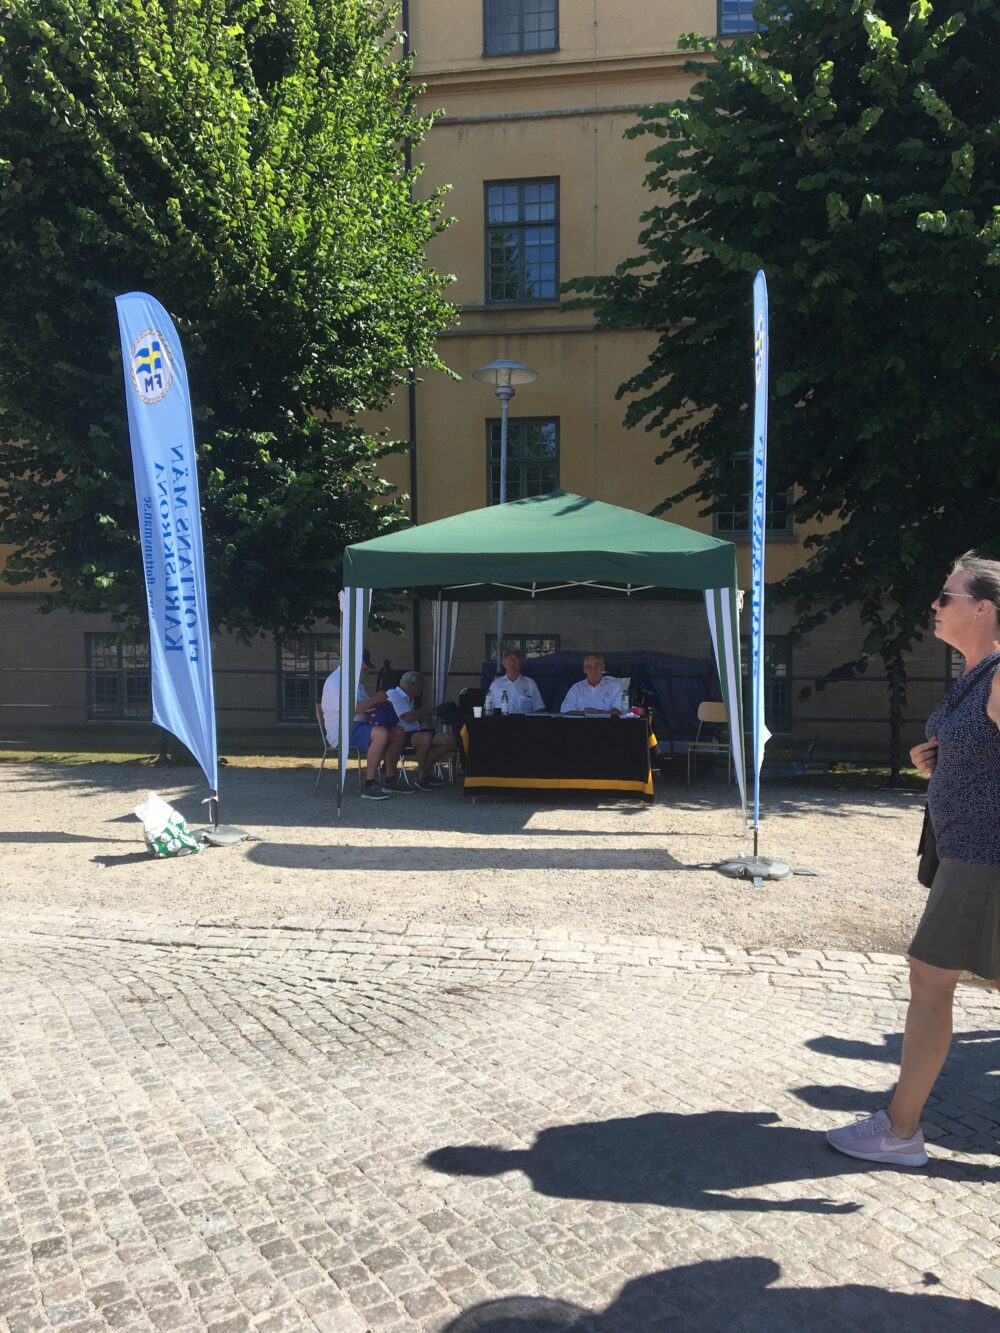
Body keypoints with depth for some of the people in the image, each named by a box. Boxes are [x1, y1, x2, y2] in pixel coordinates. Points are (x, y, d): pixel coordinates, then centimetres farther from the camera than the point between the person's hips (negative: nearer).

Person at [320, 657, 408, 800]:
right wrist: (375, 699, -17)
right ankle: (369, 786, -28)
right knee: (381, 733, -32)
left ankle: (390, 781, 5)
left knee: (398, 732, -1)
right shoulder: (335, 681, -14)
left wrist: (377, 700, 3)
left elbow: (362, 705, 26)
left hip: (359, 725, 10)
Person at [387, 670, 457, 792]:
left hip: (415, 732, 10)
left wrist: (429, 713, 14)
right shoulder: (393, 695, -5)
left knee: (449, 739, -7)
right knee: (426, 738, -39)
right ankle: (421, 776, -17)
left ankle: (426, 772, 3)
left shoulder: (408, 699, 25)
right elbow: (407, 718, -17)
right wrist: (428, 711, -5)